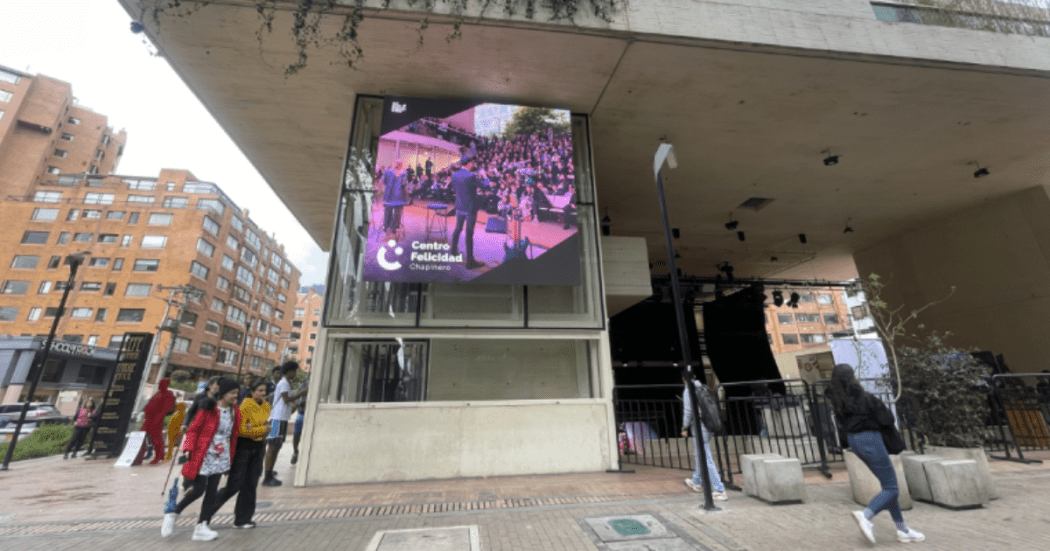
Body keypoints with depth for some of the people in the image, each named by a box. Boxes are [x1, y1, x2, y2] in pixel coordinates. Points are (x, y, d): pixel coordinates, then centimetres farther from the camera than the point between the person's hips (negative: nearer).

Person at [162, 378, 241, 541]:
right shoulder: (208, 409, -12)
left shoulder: (235, 411, 4)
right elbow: (193, 429, -7)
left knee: (212, 492, 5)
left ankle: (201, 527, 13)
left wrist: (231, 457, 12)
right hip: (203, 455, -5)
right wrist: (189, 449, -16)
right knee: (199, 489, -3)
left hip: (221, 457, 5)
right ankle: (173, 514, 24)